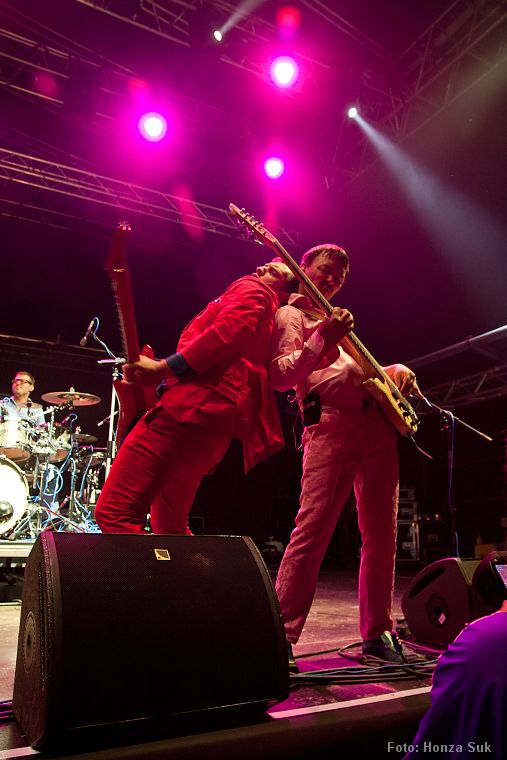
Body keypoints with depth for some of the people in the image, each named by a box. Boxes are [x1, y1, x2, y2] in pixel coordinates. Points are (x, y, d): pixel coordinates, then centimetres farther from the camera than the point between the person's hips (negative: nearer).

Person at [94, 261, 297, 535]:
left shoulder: (251, 289, 10)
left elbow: (231, 331, -13)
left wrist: (165, 367, -18)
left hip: (196, 404, -11)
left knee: (113, 512, -17)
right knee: (169, 527, 22)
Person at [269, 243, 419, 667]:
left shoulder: (338, 318, 31)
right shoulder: (291, 314, 8)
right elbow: (280, 377, -8)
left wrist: (396, 370, 17)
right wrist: (324, 340, -20)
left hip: (378, 425, 8)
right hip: (330, 425, -8)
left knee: (381, 534, 7)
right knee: (312, 529, -14)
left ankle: (377, 633, 18)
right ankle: (281, 635, -6)